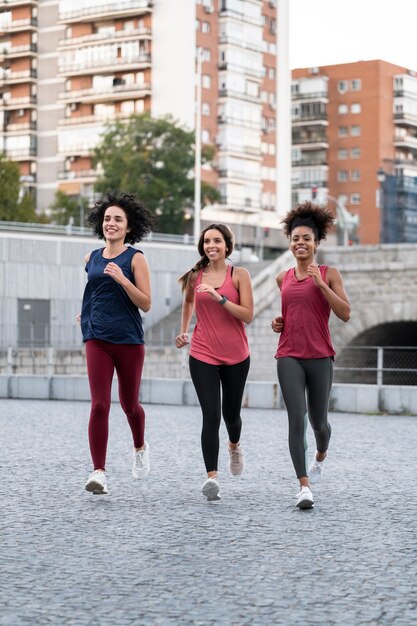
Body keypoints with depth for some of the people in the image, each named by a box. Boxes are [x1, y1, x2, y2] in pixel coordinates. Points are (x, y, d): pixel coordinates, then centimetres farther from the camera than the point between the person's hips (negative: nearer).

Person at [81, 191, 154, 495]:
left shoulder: (135, 259, -3)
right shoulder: (91, 258, 10)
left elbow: (146, 304, -9)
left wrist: (122, 279, -19)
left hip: (129, 341, -2)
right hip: (97, 340, 2)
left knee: (129, 404, 13)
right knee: (100, 405, -11)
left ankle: (140, 447, 43)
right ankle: (99, 472, -12)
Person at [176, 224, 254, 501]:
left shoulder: (239, 275, -4)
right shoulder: (195, 276, 3)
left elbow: (248, 315, -12)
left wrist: (219, 297, -21)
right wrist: (184, 331, 19)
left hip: (235, 355, 0)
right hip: (203, 355, 0)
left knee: (231, 413, 15)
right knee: (211, 415, -12)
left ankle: (235, 446, 50)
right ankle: (212, 477, -14)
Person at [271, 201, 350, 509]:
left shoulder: (329, 274, 0)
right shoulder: (283, 279, 10)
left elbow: (345, 313, -10)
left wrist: (320, 283, -14)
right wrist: (279, 322, 6)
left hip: (320, 357, -1)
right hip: (289, 356, 1)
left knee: (318, 420, 11)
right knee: (297, 417, -14)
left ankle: (321, 455, 46)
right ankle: (304, 486, -14)